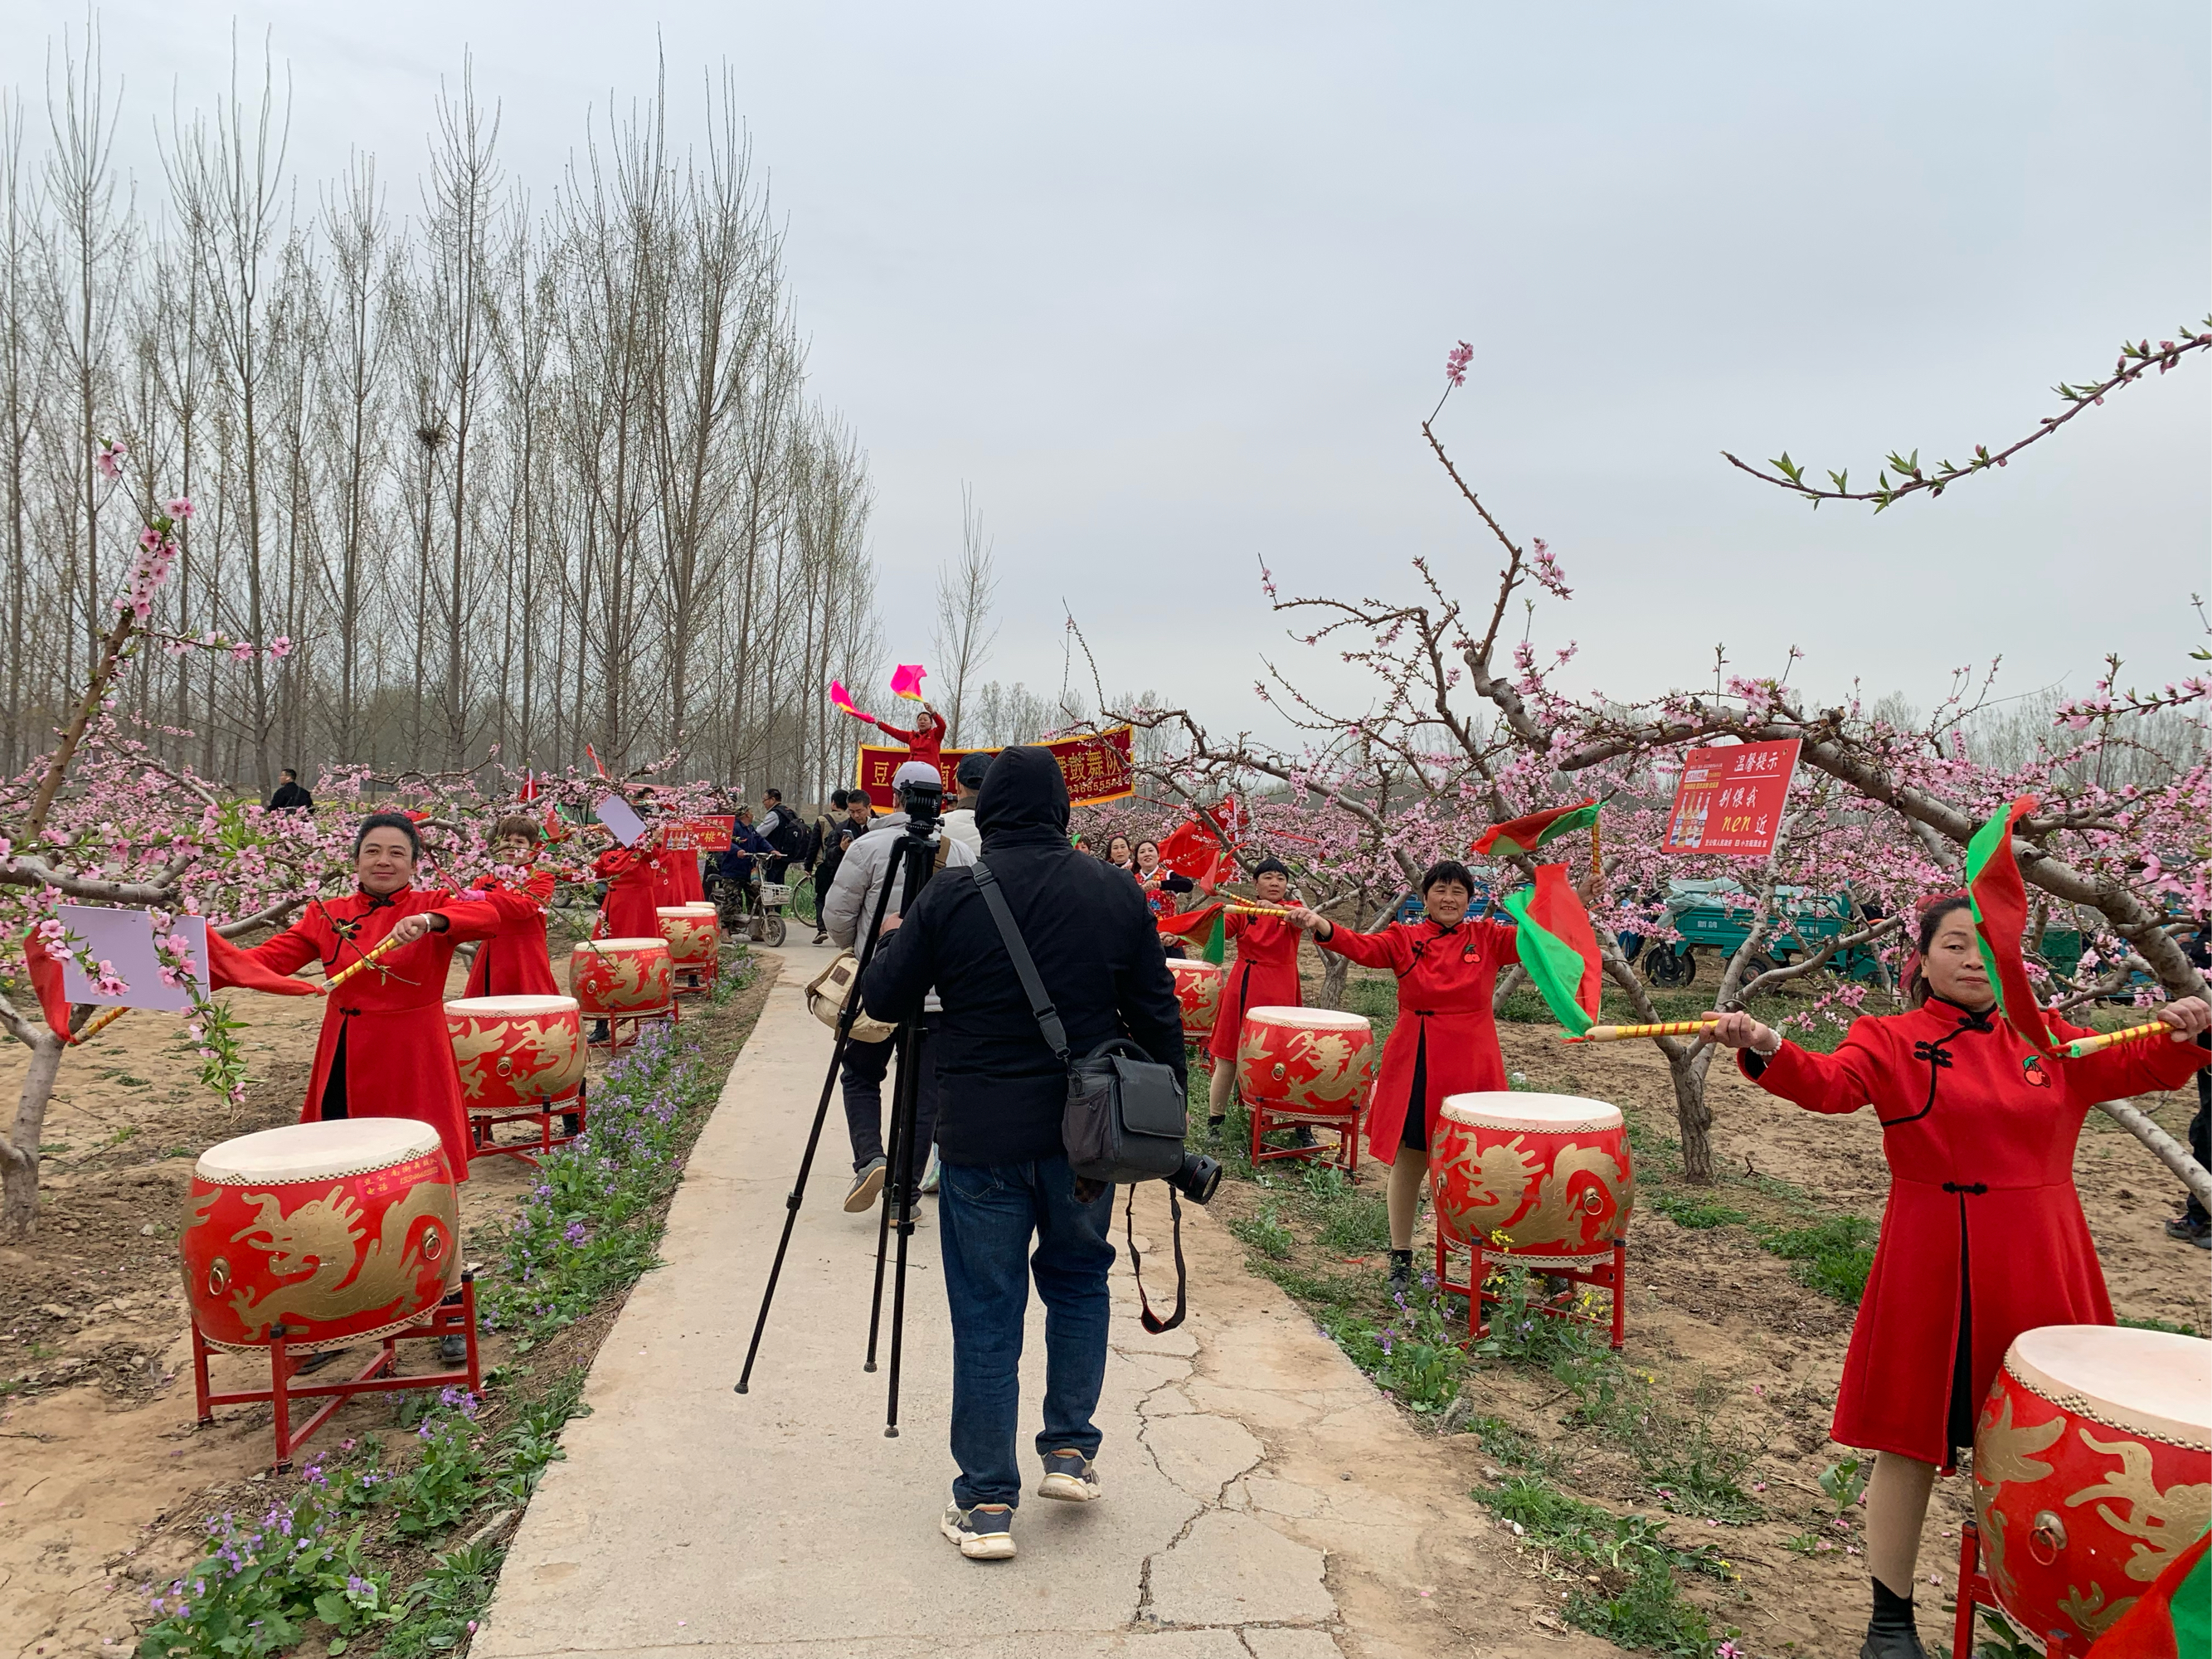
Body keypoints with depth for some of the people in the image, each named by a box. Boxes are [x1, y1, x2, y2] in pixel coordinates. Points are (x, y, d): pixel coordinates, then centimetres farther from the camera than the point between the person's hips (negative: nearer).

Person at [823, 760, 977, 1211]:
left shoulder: (868, 847, -7)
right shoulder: (961, 854, 0)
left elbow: (836, 917, -4)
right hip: (941, 993, 2)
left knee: (861, 1076, 17)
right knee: (925, 1094, 8)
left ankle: (869, 1159, -2)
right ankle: (905, 1193, 11)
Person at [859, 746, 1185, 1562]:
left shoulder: (952, 895, -9)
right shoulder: (1116, 893, 0)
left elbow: (882, 999, 0)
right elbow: (1157, 1017, 2)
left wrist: (893, 945, 20)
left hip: (982, 1137, -2)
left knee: (986, 1314, 6)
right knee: (1079, 1277, 24)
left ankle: (986, 1503, 14)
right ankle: (1071, 1450, 26)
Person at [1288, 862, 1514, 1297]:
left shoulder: (1488, 938, 5)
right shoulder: (1405, 939, 2)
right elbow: (1363, 947, -15)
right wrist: (1318, 924, -34)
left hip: (1472, 1067, 0)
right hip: (1414, 1065, 0)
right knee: (1408, 1161, 9)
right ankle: (1401, 1259, 23)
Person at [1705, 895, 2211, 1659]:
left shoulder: (2049, 1043, 10)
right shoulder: (1890, 1040, -4)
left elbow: (2144, 1066, 4)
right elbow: (1828, 1082, -21)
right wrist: (1765, 1049, -42)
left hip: (2040, 1269, 4)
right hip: (1931, 1270, -3)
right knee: (1911, 1440, 6)